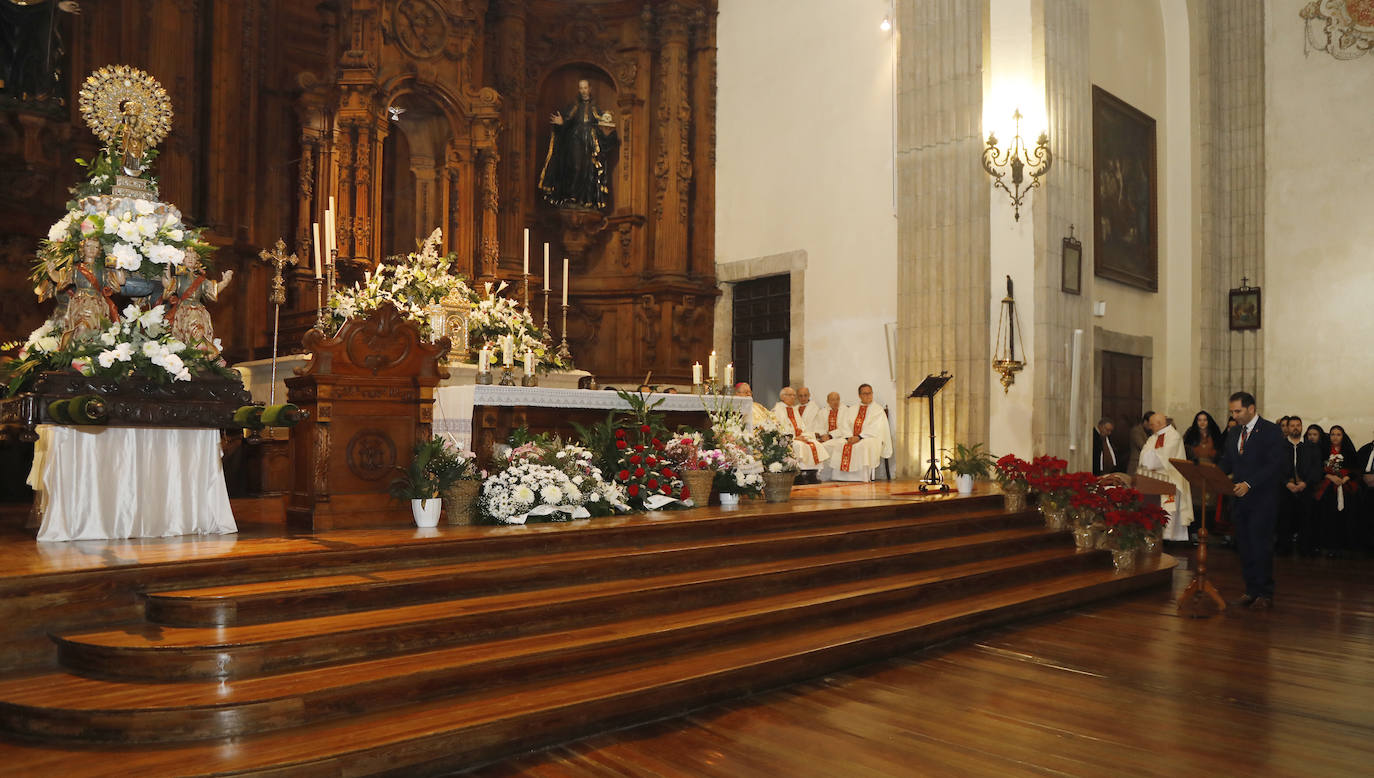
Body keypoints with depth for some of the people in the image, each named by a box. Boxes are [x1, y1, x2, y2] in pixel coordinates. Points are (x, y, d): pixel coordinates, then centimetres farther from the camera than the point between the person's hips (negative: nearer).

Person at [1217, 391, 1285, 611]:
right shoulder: (1234, 434, 14)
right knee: (1244, 546, 8)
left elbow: (1274, 465, -15)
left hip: (1262, 500, -6)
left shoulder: (1271, 431, -7)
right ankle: (1251, 591, 16)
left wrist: (1249, 484, -23)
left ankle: (1265, 595, 4)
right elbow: (1226, 463, 14)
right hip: (1240, 499, 7)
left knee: (1260, 546, -5)